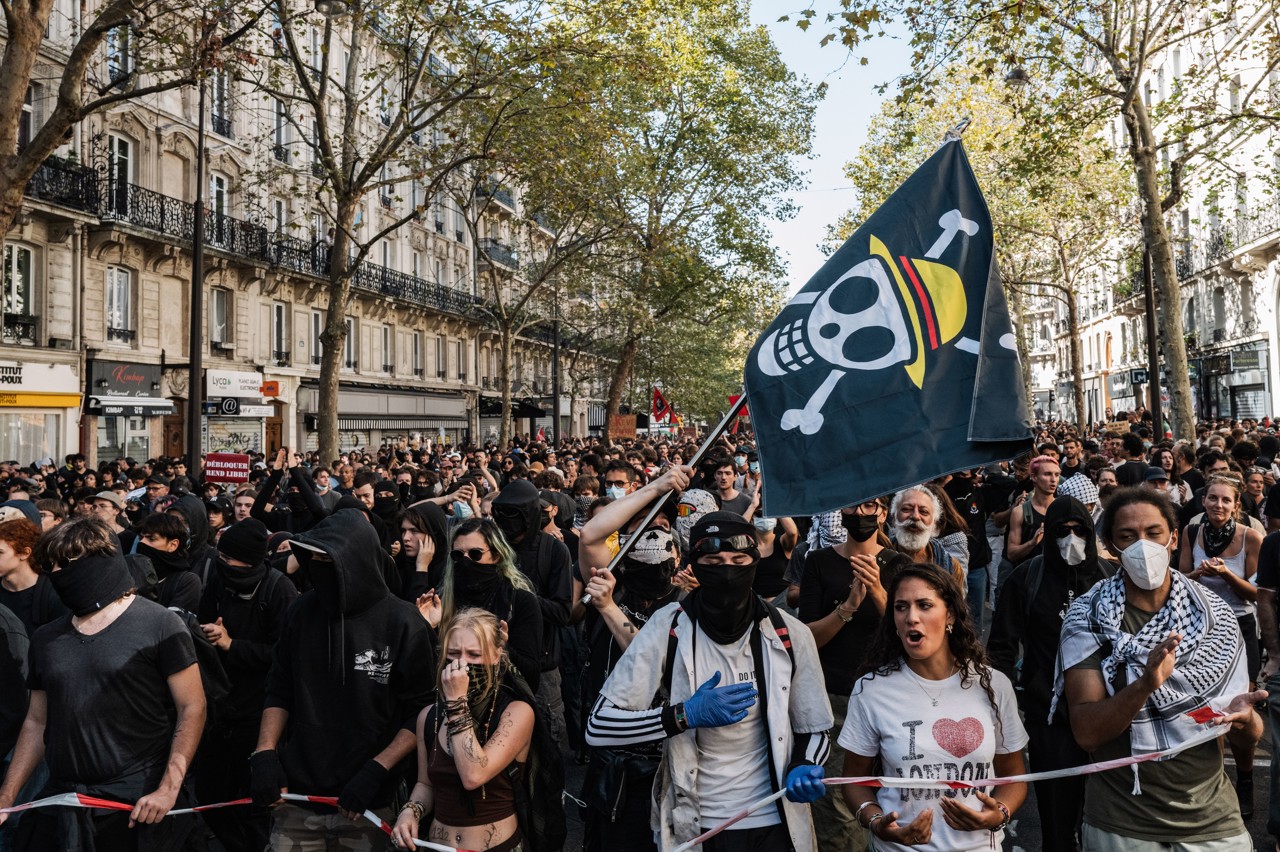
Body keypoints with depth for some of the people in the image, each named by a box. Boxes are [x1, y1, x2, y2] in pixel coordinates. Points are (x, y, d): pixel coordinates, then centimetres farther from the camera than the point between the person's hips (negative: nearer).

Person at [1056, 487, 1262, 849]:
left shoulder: (1215, 615, -2)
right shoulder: (1089, 618, -12)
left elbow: (1250, 734, 3)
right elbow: (1087, 733, -18)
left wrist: (1244, 717, -20)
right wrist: (1145, 685, -34)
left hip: (1212, 819, 2)